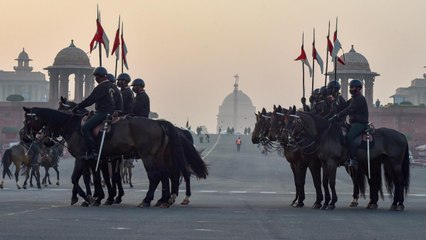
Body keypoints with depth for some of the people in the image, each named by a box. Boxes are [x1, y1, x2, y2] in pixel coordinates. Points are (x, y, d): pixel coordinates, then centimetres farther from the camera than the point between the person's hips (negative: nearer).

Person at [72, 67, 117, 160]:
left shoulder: (101, 87, -16)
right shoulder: (111, 86, 14)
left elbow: (90, 100, -16)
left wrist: (78, 107, -7)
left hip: (103, 113, -11)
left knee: (85, 128, -18)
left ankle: (93, 152, -23)